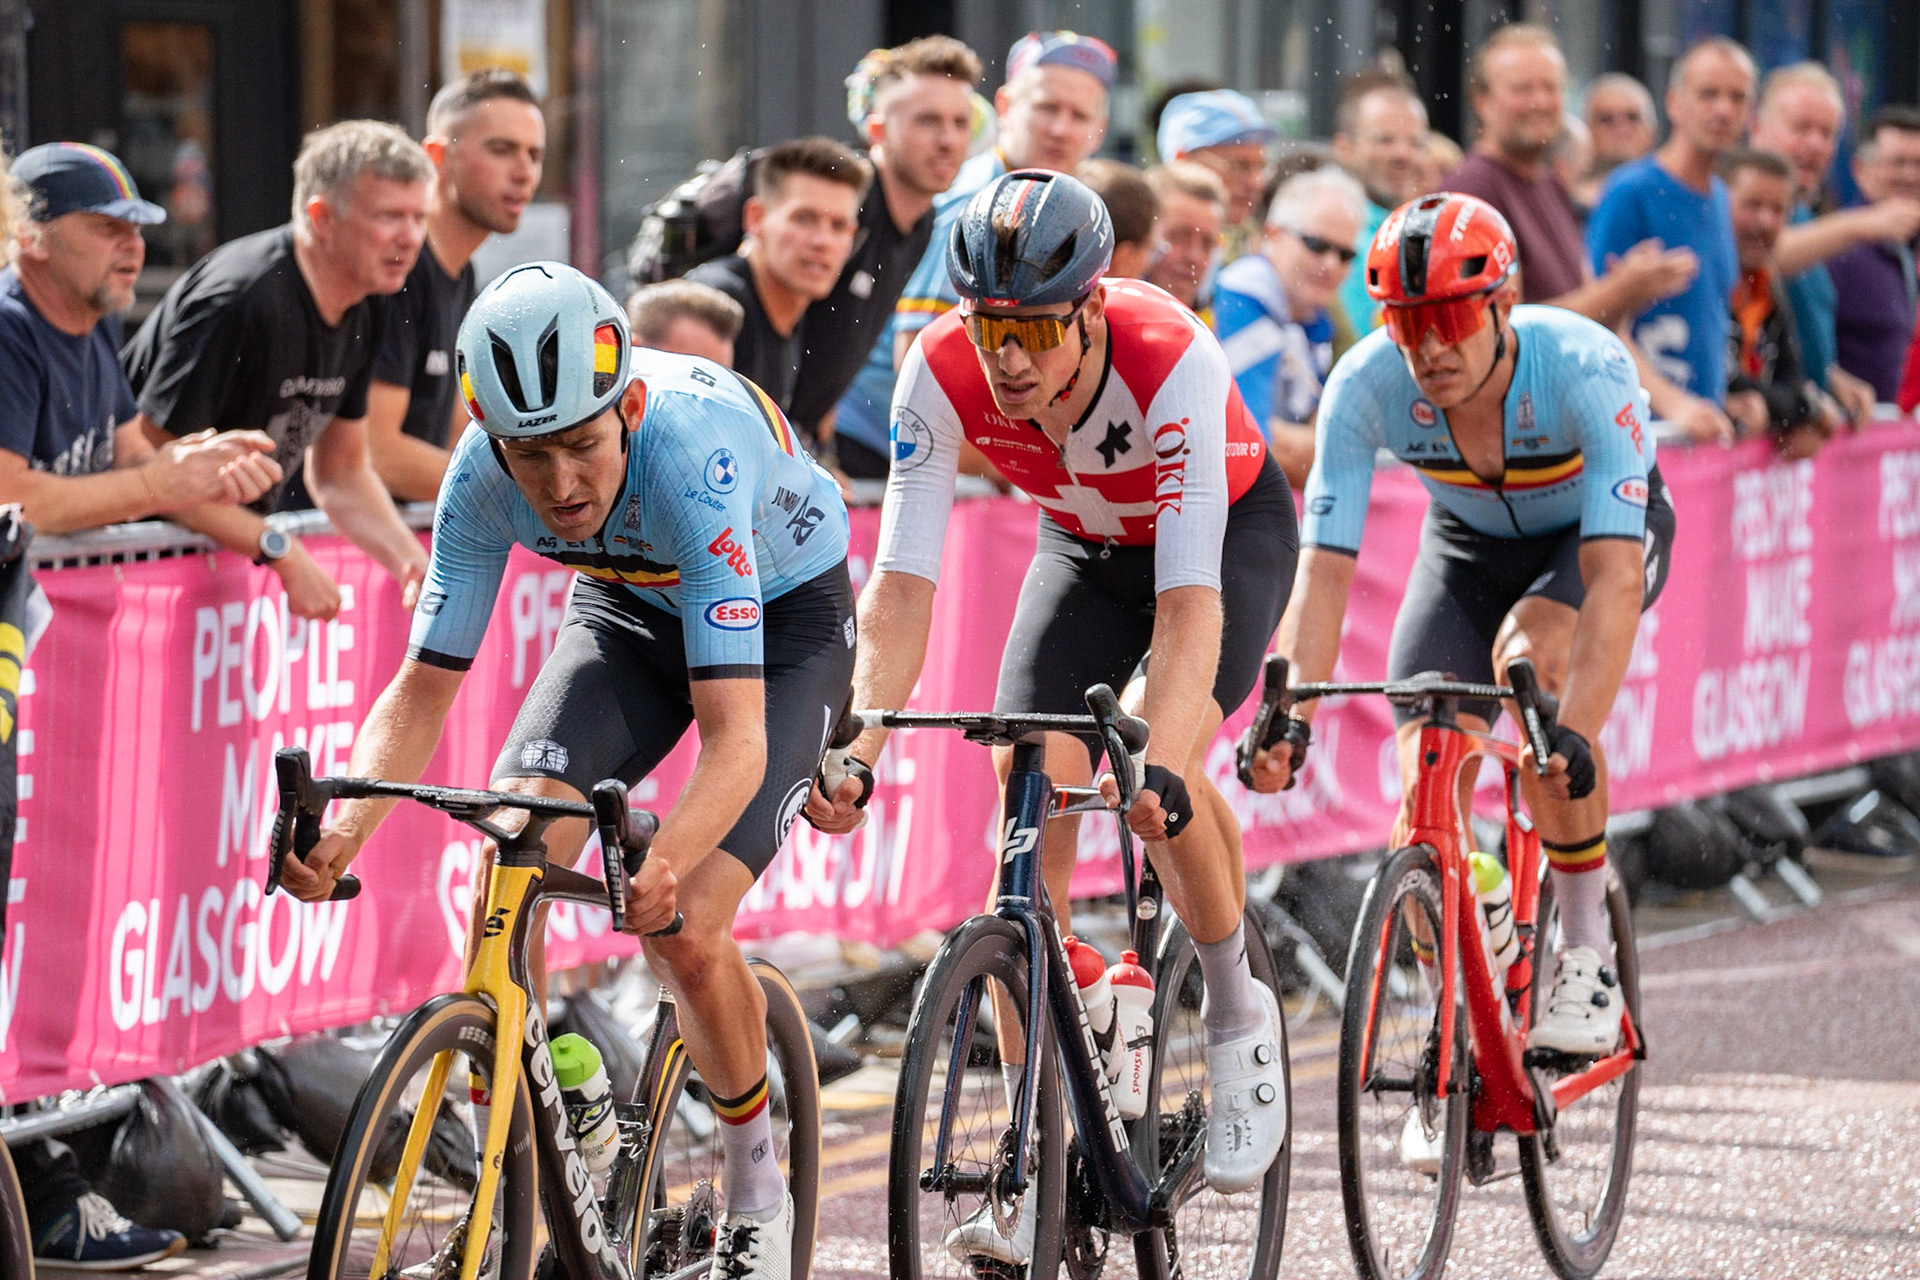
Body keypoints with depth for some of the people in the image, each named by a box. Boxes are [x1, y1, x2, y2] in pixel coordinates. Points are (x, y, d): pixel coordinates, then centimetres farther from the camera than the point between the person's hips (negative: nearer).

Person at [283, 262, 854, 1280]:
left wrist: (663, 868, -63)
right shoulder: (485, 476, -27)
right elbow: (424, 688, -20)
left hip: (784, 615, -4)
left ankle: (755, 1191, 8)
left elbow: (737, 732, -45)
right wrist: (345, 830, -38)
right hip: (632, 604, 4)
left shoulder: (691, 458, -41)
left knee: (686, 935, -19)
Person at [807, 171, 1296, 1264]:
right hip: (1086, 547, 4)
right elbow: (903, 583, -30)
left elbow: (1188, 603, -44)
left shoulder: (1172, 362, -39)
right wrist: (857, 754, -44)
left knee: (1156, 744, -30)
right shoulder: (944, 373, -29)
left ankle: (1241, 1018, -3)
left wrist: (1161, 769, -57)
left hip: (1233, 531, -4)